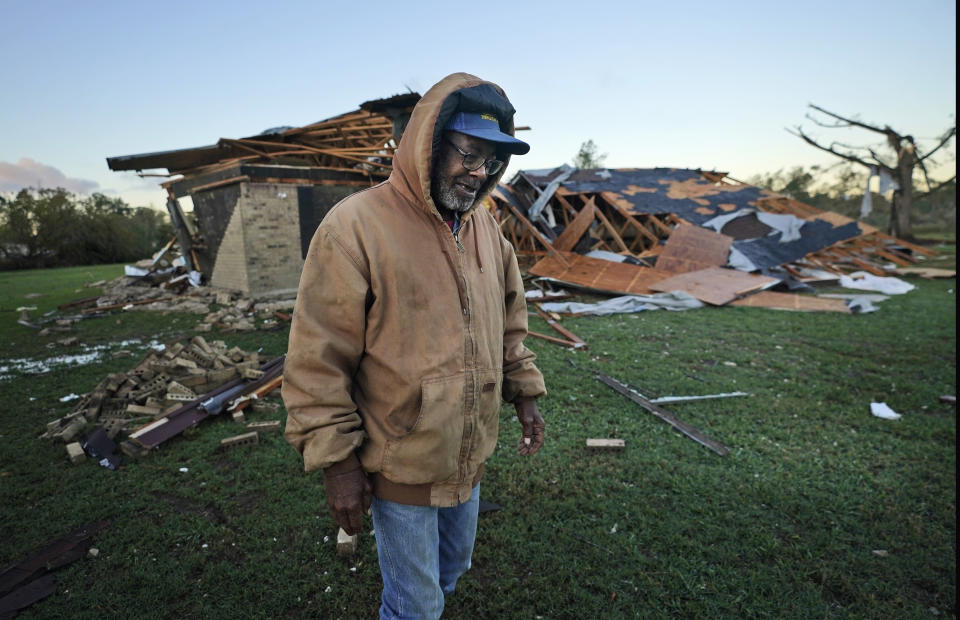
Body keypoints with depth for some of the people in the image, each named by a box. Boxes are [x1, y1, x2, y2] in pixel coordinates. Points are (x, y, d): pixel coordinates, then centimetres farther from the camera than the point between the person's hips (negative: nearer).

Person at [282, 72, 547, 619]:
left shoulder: (486, 227, 1)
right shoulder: (357, 225, -21)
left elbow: (510, 321, 12)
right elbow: (317, 360, -19)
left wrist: (524, 392, 10)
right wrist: (337, 462, -15)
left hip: (470, 457, 7)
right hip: (401, 468, -6)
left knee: (452, 568, 29)